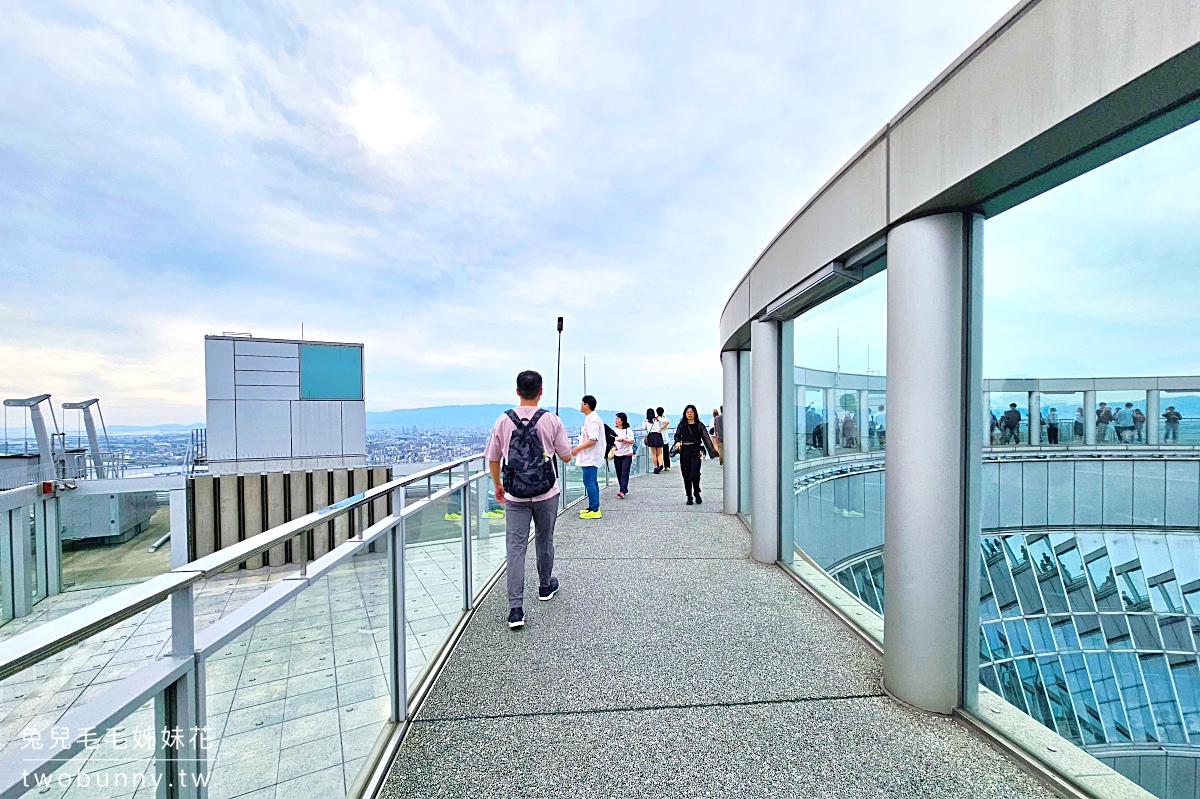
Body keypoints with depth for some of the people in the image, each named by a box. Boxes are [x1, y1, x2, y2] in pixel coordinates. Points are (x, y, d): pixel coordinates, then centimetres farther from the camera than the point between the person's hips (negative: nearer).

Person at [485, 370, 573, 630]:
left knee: (515, 548, 6)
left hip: (515, 495, 0)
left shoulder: (504, 420, -4)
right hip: (546, 493, 0)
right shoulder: (551, 420, -9)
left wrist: (497, 486, 18)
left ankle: (516, 609, 6)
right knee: (544, 541, 19)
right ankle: (545, 586, 41)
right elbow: (566, 456, -2)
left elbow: (493, 459, 3)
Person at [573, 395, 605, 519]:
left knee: (589, 482, -7)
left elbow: (592, 440, -24)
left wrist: (578, 448, -18)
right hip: (589, 457, 11)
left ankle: (594, 510, -2)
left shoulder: (593, 420, -18)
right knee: (592, 482, 15)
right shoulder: (589, 418, 13)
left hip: (591, 457, -11)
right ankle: (593, 507, 24)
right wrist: (579, 448, 16)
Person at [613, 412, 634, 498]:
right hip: (617, 455, 6)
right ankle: (624, 490, 19)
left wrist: (622, 440, -25)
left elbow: (631, 441, -13)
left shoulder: (628, 430, -5)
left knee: (624, 474, -10)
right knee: (619, 474, 8)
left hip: (627, 455, -6)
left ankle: (622, 491, -18)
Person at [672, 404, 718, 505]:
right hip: (684, 452, 2)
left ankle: (697, 494, 15)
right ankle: (689, 497, 17)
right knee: (686, 475, 3)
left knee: (694, 474, -12)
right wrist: (677, 442, -3)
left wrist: (713, 451, -10)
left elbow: (706, 438, -2)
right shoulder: (682, 425, 8)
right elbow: (677, 435, 19)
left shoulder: (699, 425, 2)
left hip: (695, 452, -2)